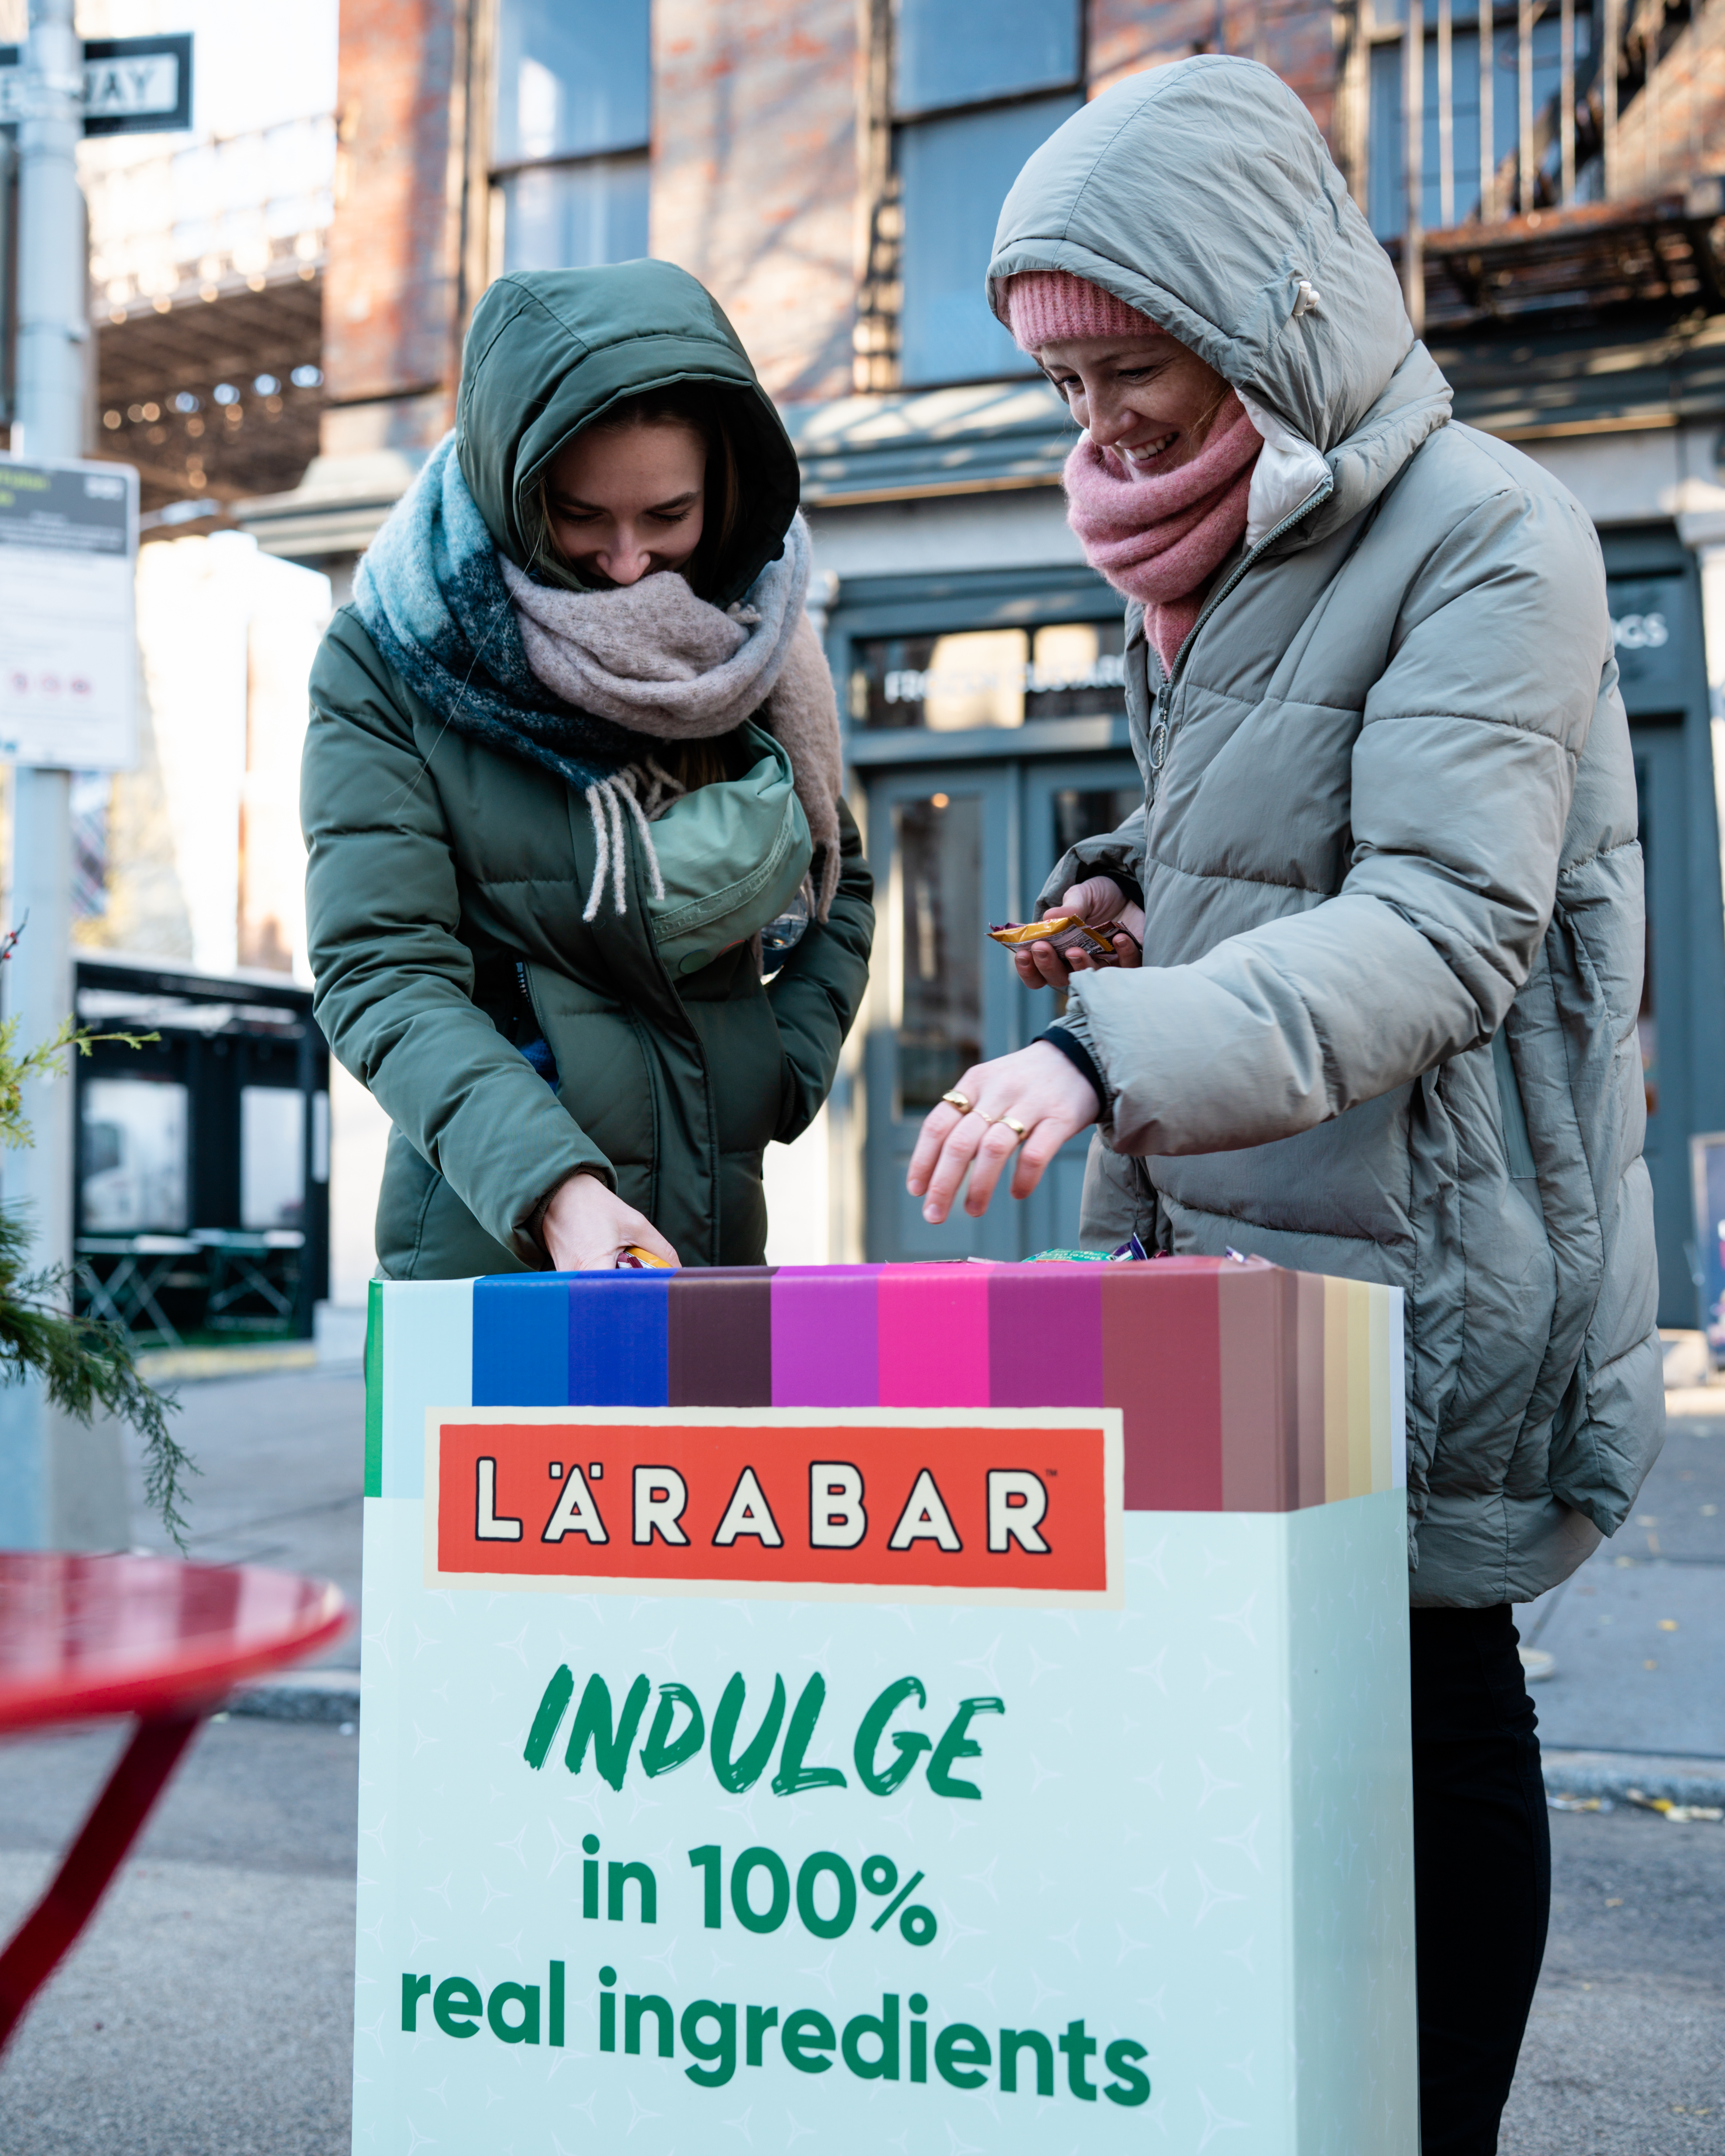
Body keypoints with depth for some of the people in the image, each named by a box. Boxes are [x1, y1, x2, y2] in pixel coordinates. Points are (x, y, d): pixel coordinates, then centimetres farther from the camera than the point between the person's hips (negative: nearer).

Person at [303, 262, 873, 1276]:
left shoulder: (748, 636, 5)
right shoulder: (386, 666, -8)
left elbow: (838, 883, 18)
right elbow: (383, 979, -15)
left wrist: (782, 1071, 2)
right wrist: (552, 1191, -29)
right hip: (491, 1244, -4)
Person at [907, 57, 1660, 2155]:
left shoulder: (1484, 535, -12)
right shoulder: (1203, 561, 14)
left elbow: (1450, 931, -25)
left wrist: (1112, 1052, -37)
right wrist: (1128, 910, 5)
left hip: (1411, 1257, -7)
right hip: (1200, 1239, 7)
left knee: (1423, 1691, 4)